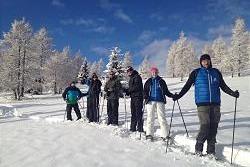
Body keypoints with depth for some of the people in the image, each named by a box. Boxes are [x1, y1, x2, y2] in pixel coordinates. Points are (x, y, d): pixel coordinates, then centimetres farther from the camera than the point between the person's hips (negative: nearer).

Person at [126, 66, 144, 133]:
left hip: (138, 97, -10)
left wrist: (128, 90, -11)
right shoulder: (131, 78, 21)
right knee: (133, 113, 13)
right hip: (133, 97, 10)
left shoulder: (137, 77, -8)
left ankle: (140, 128, -4)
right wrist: (127, 91, 5)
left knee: (138, 113, -8)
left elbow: (136, 87, -18)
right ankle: (133, 128, 20)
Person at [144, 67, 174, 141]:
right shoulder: (148, 82, 13)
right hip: (151, 101, 1)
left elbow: (166, 91, 15)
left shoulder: (161, 81, 13)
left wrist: (172, 95, 2)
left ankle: (165, 135, -1)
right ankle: (149, 134, 7)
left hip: (160, 101, -1)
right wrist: (145, 96, -8)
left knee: (162, 117, -6)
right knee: (150, 117, -1)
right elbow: (145, 91, 11)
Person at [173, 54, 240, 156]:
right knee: (205, 127, -12)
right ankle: (198, 149, 7)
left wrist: (232, 93, 4)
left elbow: (223, 86, 19)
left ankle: (211, 152, 15)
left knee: (213, 128, 3)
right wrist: (178, 96, -2)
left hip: (215, 104, 3)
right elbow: (187, 86, 7)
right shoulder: (196, 73, 5)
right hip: (202, 104, -3)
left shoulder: (216, 72, 13)